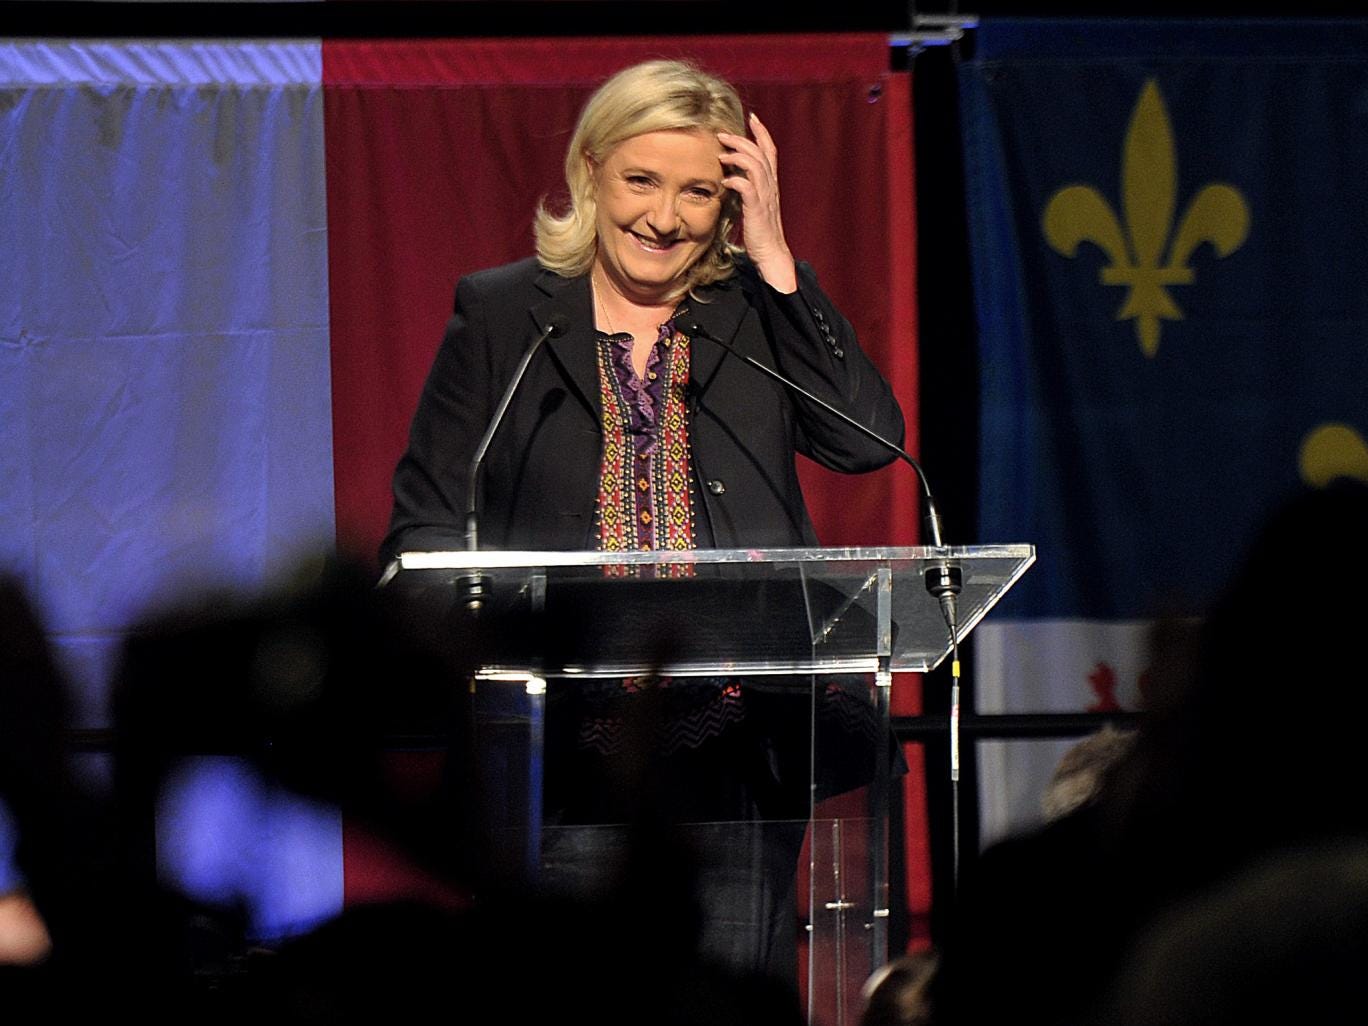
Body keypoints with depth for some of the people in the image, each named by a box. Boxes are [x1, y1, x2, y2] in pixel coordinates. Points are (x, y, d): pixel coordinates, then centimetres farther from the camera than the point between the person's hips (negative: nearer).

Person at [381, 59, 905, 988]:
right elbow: (426, 524, 7)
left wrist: (775, 260, -2)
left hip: (735, 745, 1)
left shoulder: (759, 311, 13)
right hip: (561, 742, -1)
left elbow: (868, 439, -4)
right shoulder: (499, 316, 9)